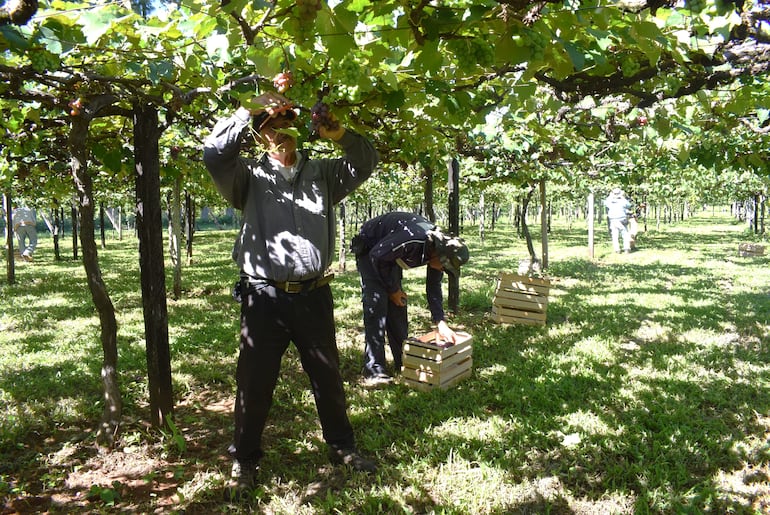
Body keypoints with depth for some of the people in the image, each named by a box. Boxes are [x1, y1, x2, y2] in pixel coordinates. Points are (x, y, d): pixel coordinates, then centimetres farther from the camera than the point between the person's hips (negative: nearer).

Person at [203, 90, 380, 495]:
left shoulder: (322, 173, 10)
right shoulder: (249, 176, 1)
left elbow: (366, 161, 6)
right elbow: (214, 152, -14)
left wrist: (337, 133, -10)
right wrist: (248, 111, -12)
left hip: (314, 295, 3)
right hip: (265, 297, -2)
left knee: (328, 376, 16)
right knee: (255, 382, 8)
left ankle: (341, 446, 35)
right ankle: (244, 460, 27)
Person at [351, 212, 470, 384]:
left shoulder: (438, 247, -11)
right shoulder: (412, 240, -38)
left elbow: (434, 288, -2)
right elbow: (377, 255, -28)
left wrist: (441, 324, -7)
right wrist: (393, 289, -16)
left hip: (390, 254, 8)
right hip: (369, 250, -8)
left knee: (397, 305, 5)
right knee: (376, 305, -16)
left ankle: (402, 362, 15)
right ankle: (374, 370, -12)